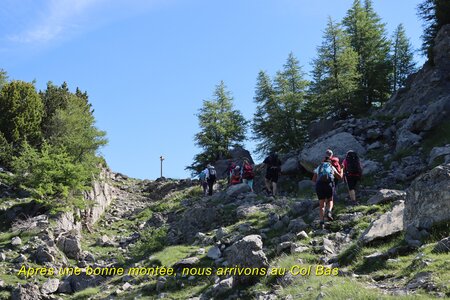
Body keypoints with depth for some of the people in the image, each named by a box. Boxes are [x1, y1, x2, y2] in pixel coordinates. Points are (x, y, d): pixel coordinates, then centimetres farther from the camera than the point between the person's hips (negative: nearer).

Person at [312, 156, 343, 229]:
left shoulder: (318, 167, 22)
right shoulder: (332, 167, 20)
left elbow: (314, 180, 21)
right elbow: (340, 177, 26)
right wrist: (341, 171, 46)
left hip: (319, 185, 1)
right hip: (329, 184, -1)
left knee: (321, 205, 9)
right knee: (330, 200, 23)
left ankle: (322, 222, -4)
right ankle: (329, 212, -7)